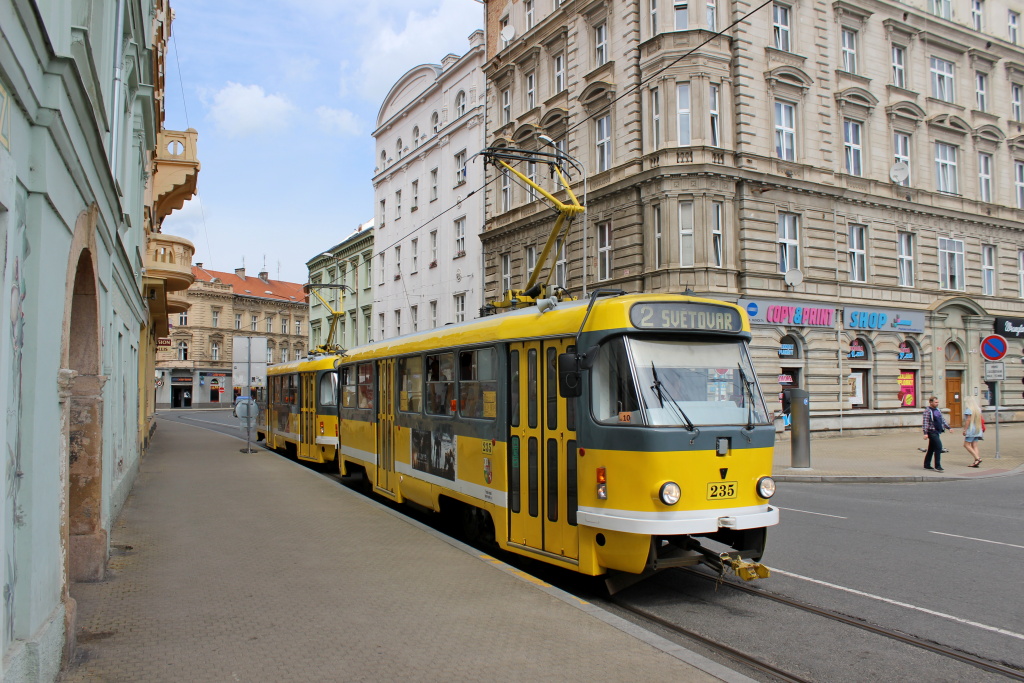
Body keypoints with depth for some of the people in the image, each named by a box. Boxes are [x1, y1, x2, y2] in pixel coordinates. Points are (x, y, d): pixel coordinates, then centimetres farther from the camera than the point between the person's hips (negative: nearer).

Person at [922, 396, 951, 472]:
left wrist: (948, 427, 21)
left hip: (937, 431, 9)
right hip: (932, 431, -9)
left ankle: (927, 465, 20)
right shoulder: (927, 411, -11)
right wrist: (925, 433, -22)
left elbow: (942, 420, 25)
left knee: (931, 449, 12)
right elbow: (925, 422, -17)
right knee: (938, 447, -15)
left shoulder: (938, 410, 15)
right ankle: (937, 466, -12)